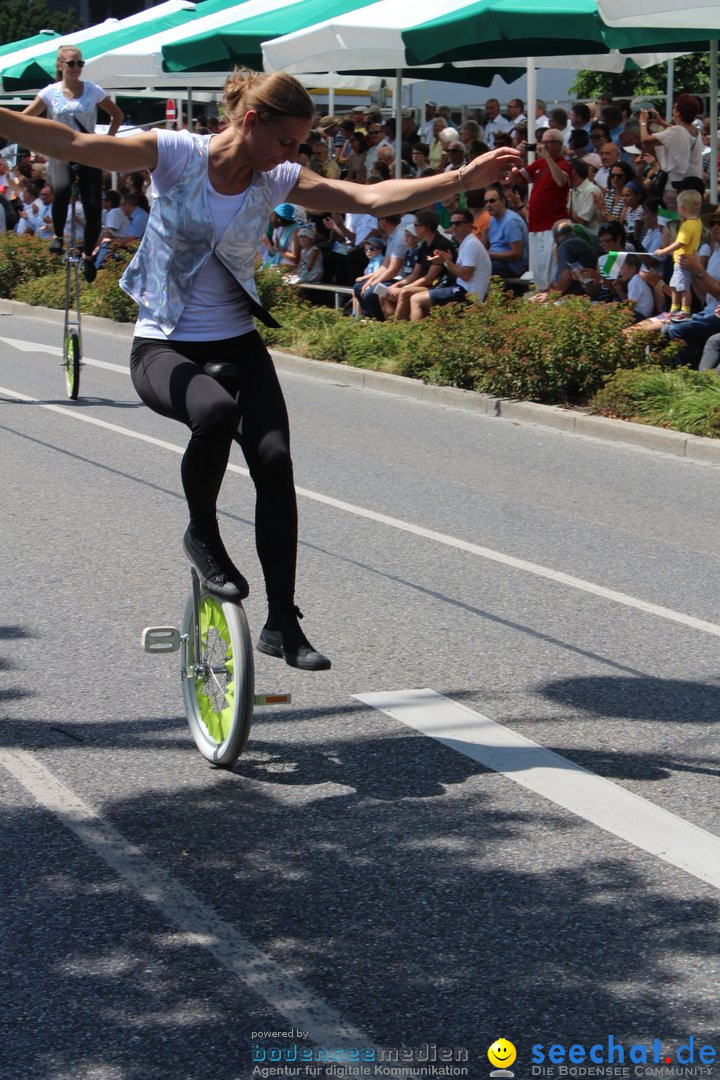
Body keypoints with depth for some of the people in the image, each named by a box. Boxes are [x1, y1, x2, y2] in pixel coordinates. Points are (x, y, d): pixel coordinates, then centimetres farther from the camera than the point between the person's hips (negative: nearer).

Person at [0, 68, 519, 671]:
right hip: (164, 347, -4)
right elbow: (75, 145, -21)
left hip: (237, 344, 4)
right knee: (215, 411, -37)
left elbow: (373, 198, -10)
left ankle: (283, 623, -5)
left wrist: (464, 179, -19)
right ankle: (203, 534, -9)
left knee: (274, 459, -15)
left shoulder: (279, 181, -2)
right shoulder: (176, 154, -11)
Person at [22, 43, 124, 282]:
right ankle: (58, 235, -12)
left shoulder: (93, 91, 1)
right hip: (60, 153, -1)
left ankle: (88, 256, 16)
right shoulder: (50, 93, 0)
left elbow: (117, 116, 13)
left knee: (93, 208, -6)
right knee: (62, 190, -35)